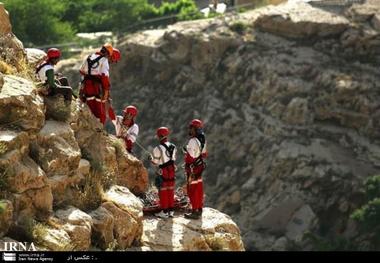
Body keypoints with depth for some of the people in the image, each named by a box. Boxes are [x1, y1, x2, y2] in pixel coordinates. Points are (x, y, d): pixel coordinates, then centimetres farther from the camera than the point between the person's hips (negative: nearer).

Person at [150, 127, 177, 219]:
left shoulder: (158, 149, -18)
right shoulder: (173, 147, 0)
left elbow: (155, 162, -11)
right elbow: (173, 158, 9)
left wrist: (151, 158, 9)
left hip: (163, 171, -5)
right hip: (172, 170, 5)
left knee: (163, 191, 4)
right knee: (170, 191, 15)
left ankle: (164, 212, 7)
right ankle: (171, 210, 19)